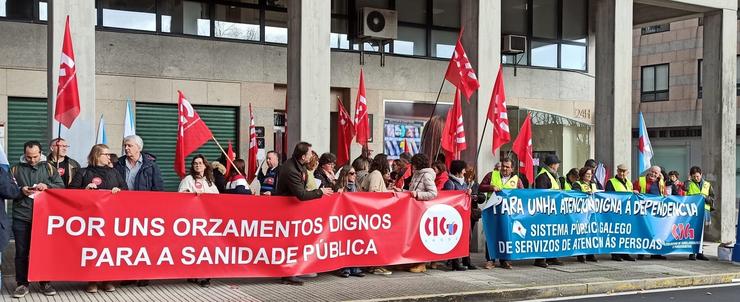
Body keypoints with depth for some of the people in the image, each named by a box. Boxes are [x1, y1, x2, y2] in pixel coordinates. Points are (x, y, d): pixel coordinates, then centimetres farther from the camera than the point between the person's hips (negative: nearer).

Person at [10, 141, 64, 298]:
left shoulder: (48, 168, 8)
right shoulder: (16, 169, 8)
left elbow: (61, 186, 6)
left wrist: (47, 186, -12)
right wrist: (21, 191, -12)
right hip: (21, 217, 0)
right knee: (21, 252, 3)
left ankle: (45, 283, 16)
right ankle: (22, 284, 13)